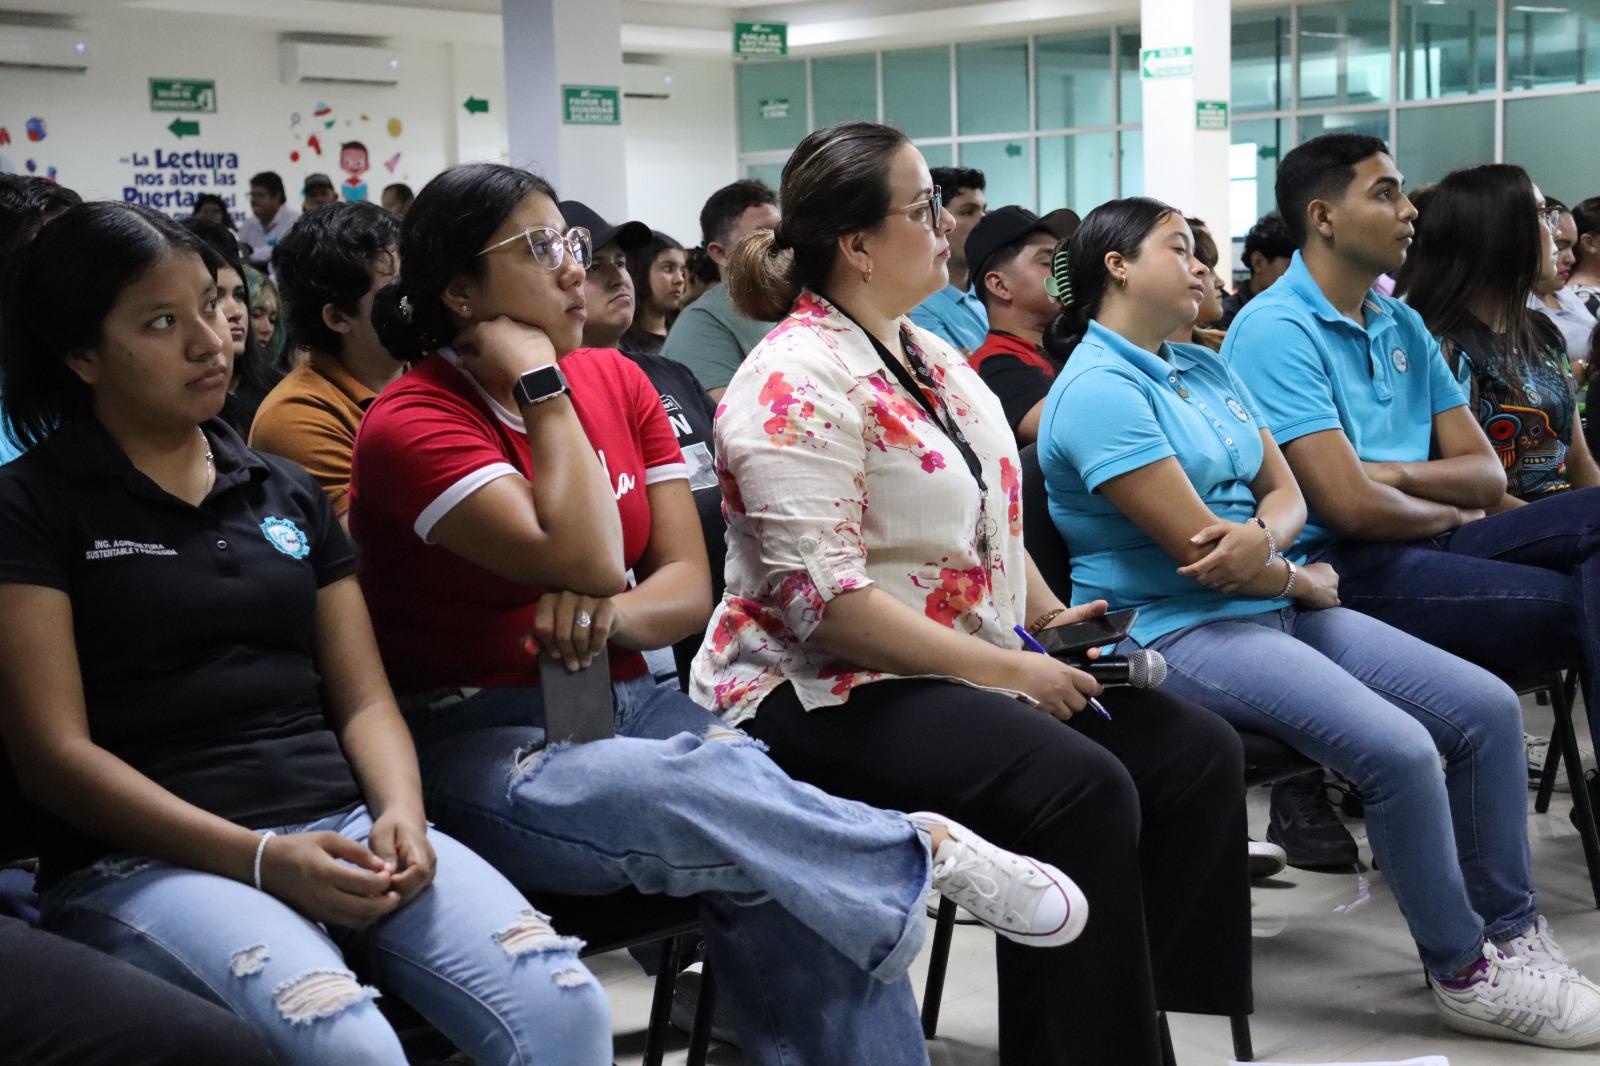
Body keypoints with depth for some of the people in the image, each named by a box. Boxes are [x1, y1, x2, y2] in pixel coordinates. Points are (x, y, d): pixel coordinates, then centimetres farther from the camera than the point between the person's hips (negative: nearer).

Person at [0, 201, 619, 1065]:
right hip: (148, 858, -5)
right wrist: (260, 857, -16)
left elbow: (364, 699, 15)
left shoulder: (286, 492, 19)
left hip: (342, 825, 5)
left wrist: (401, 813, -8)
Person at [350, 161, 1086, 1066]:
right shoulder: (410, 427, -10)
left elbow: (690, 586, 4)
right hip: (484, 745, -5)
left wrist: (608, 616, -18)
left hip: (622, 704, 5)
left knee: (792, 895, -26)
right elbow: (585, 563, -21)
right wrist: (541, 386, -15)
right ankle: (927, 851, -15)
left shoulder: (616, 381, 9)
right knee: (710, 792, -36)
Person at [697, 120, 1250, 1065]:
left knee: (1198, 754, -5)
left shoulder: (928, 354, 14)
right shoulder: (797, 383, -16)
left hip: (977, 665, 9)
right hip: (827, 694, -9)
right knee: (1081, 791, -29)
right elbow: (825, 599, -24)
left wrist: (1050, 616, 6)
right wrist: (1008, 671, -22)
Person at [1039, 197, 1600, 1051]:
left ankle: (1511, 936, 9)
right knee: (1398, 750, -26)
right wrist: (1303, 580, -2)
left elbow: (1285, 491, 13)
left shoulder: (1205, 367, 16)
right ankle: (1466, 977, -7)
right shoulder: (1099, 389, -14)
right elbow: (1194, 544, -18)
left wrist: (1261, 535, -12)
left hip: (1269, 607, 9)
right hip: (1175, 631, -9)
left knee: (1486, 707, -3)